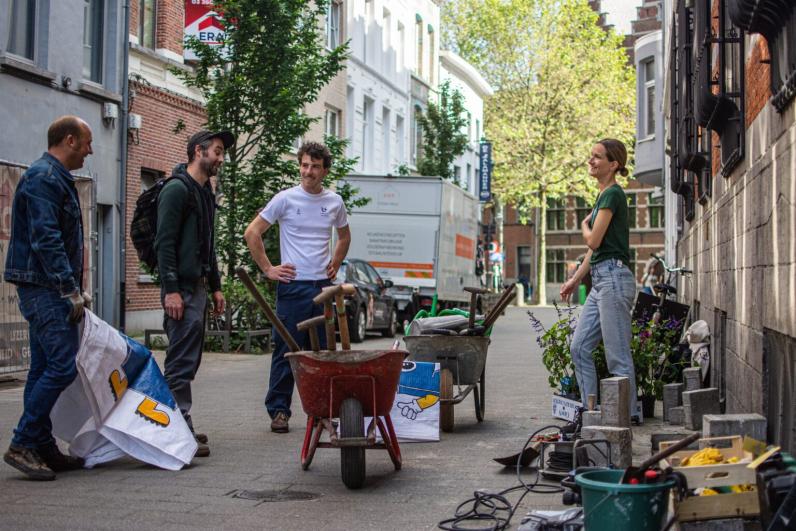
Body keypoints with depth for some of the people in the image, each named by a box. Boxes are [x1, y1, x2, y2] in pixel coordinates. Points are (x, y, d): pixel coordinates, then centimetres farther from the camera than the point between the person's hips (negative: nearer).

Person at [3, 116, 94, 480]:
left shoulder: (56, 179, 20)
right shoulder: (43, 179, -13)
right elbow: (46, 240, -21)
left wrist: (75, 289, 19)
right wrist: (71, 290, -21)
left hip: (47, 291, 11)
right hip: (45, 289, -11)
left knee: (45, 368, 11)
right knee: (63, 366, -14)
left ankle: (42, 449, 15)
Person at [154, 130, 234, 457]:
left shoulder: (205, 193, 20)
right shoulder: (177, 189, -10)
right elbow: (164, 243, -17)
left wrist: (215, 287, 22)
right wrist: (171, 290, -22)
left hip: (198, 286, 10)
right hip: (181, 288, -10)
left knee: (189, 360, 12)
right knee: (182, 362, -10)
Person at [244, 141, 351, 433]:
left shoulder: (334, 202, 9)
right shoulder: (286, 199, -5)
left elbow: (344, 236, 27)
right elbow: (252, 233, -3)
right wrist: (268, 269, -5)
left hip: (323, 286, 4)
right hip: (293, 286, -4)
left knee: (321, 352, 9)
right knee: (286, 351, -2)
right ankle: (279, 410, 5)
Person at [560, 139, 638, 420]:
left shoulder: (613, 194, -11)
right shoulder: (604, 195, 19)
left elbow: (594, 240, -16)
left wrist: (584, 225, 5)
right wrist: (576, 278, 24)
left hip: (614, 278, -10)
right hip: (601, 280, 10)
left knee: (618, 355, -4)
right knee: (579, 347, 9)